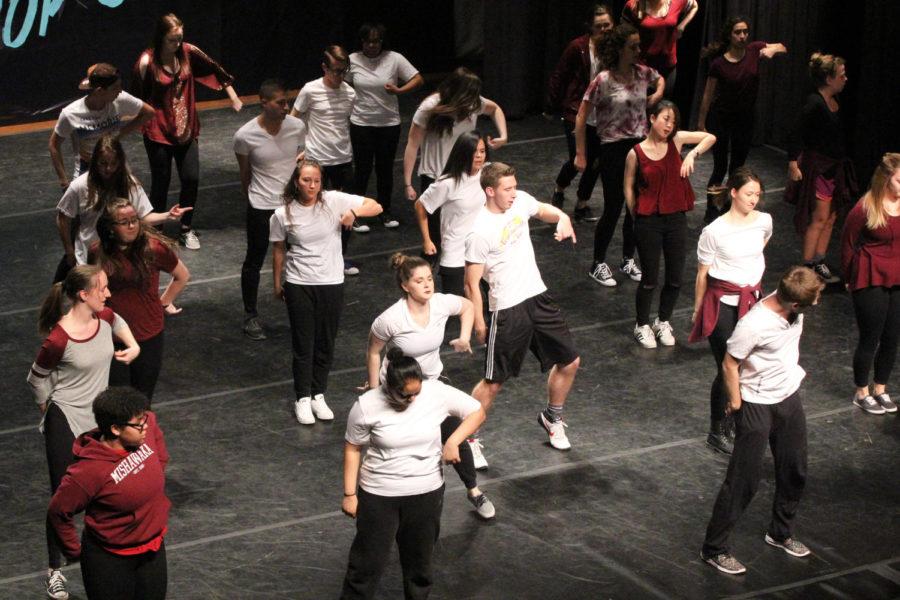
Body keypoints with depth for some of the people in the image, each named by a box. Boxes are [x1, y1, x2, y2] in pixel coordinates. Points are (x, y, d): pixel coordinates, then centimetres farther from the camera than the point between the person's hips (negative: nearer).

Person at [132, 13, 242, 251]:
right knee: (161, 183, 6)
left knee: (191, 179, 5)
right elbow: (137, 98, -13)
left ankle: (186, 229, 23)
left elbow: (215, 70, 5)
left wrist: (234, 97, 8)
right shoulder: (147, 62, -18)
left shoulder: (188, 52, -6)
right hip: (158, 131, -4)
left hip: (187, 129, 4)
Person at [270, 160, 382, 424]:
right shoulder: (283, 214, -7)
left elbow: (376, 207, -7)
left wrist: (354, 212, -26)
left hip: (331, 283, 1)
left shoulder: (334, 201, -8)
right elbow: (279, 250, 6)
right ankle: (303, 399, 19)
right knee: (303, 343, 5)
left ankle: (318, 395, 28)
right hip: (299, 286, -1)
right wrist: (277, 283, 13)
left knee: (326, 343, 12)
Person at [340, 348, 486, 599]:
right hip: (378, 495, -2)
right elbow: (353, 449, -5)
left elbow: (477, 411, -2)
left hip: (426, 493, 2)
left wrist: (453, 441, -16)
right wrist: (350, 494, -4)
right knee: (368, 560, 5)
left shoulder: (437, 393, -13)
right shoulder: (367, 406, -17)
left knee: (419, 559, 18)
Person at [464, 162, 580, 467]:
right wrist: (479, 324, -11)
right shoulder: (480, 233, -21)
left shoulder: (520, 202, -2)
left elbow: (544, 210, 19)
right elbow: (472, 283, -14)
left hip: (538, 297, 7)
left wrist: (563, 219, -4)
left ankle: (552, 418, 39)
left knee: (569, 362, 15)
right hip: (507, 311, -7)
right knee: (493, 382, 0)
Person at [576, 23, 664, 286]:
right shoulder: (603, 81, -17)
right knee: (613, 209, 0)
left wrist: (657, 94, 4)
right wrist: (580, 154, -13)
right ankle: (598, 265, 17)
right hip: (613, 149, -5)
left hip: (640, 147, 6)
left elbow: (660, 79, 25)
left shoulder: (643, 73, 0)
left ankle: (628, 260, 29)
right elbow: (582, 116, -12)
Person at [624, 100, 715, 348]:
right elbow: (629, 187, 1)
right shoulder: (636, 153, -8)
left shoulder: (676, 140, -1)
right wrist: (637, 218, 2)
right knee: (650, 279, 5)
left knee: (675, 278, 10)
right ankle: (642, 325, 26)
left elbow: (710, 137, 3)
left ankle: (663, 322, 32)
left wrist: (693, 154, -12)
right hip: (648, 222, -3)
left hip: (676, 219, 3)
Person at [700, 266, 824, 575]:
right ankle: (714, 548, 11)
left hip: (789, 397, 7)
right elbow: (729, 365, -18)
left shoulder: (792, 308, -11)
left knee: (794, 472, 18)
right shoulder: (753, 325, -32)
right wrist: (736, 403, -9)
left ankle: (780, 533, 39)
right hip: (758, 406, -7)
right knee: (744, 481, -2)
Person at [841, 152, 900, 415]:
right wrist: (851, 278, 6)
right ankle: (862, 393, 23)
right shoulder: (866, 208, -15)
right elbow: (848, 243, -3)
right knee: (870, 339, 5)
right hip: (871, 282, -4)